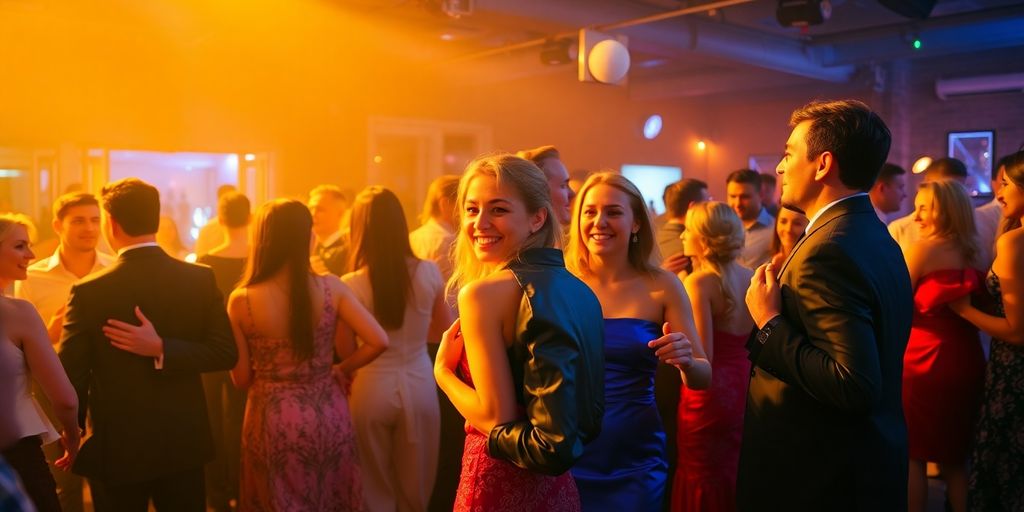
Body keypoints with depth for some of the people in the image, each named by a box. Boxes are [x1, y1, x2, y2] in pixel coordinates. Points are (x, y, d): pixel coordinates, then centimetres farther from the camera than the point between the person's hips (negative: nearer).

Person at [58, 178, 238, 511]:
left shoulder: (89, 292, -14)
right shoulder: (201, 279, -7)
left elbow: (71, 374, -9)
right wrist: (162, 350, -16)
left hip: (116, 448, -2)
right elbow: (226, 354, -10)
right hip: (184, 442, 2)